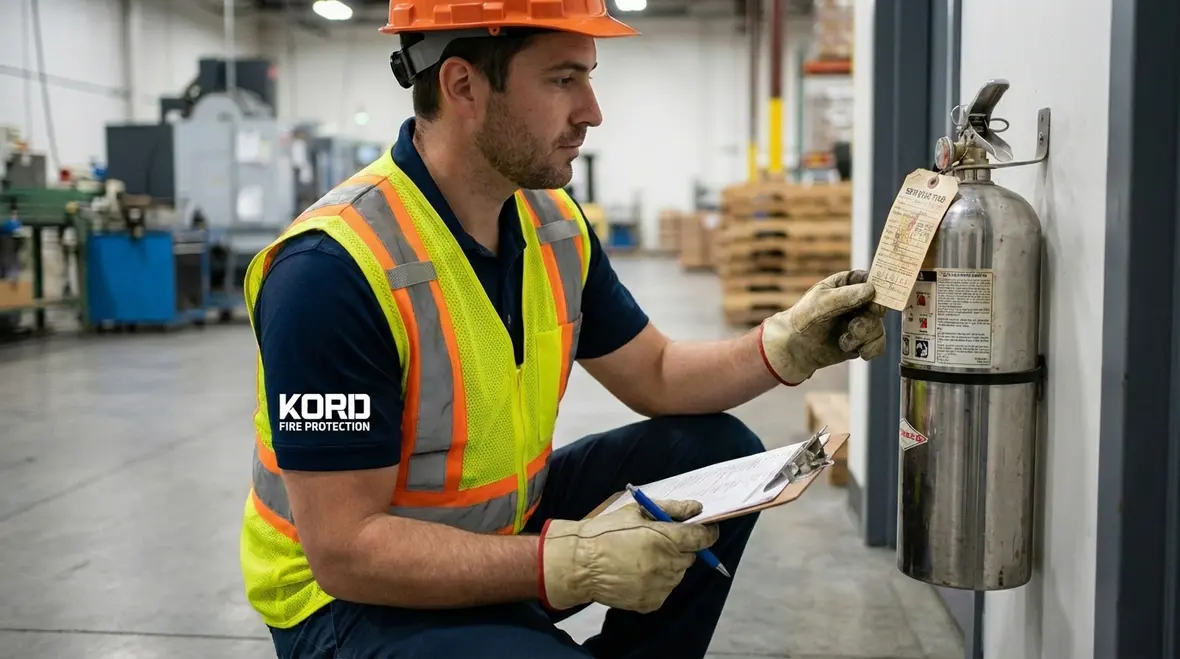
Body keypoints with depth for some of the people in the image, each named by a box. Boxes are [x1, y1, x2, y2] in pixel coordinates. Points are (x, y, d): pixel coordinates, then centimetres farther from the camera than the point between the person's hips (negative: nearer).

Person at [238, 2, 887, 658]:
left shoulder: (553, 220, -2)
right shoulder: (332, 267, -27)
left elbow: (656, 375, 9)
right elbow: (344, 550, -27)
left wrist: (787, 344, -8)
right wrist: (572, 562, -33)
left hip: (508, 531, 8)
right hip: (357, 593, -7)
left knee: (716, 455, 0)